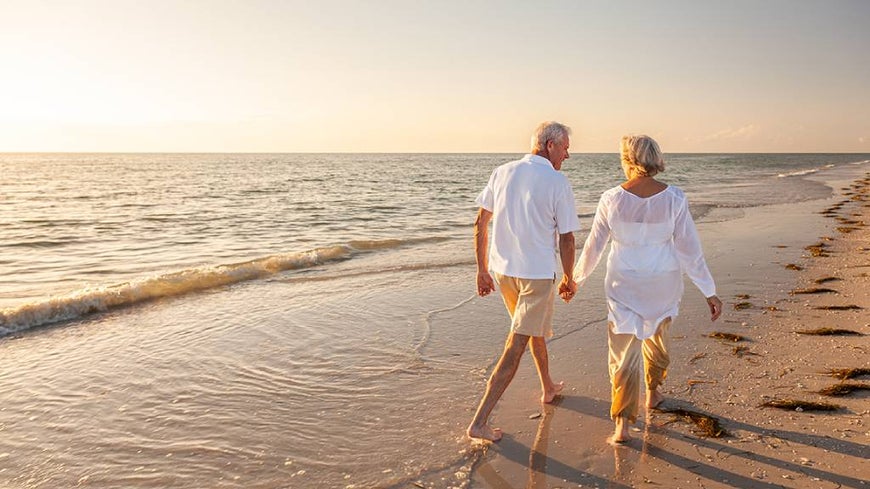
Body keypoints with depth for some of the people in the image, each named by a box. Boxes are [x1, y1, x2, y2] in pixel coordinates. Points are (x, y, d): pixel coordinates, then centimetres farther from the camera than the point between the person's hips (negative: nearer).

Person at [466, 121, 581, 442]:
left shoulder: (502, 173, 3)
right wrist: (569, 279, 7)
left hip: (502, 269, 6)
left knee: (535, 328, 28)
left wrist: (482, 270, 11)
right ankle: (479, 421, -1)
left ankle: (548, 388, 46)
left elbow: (480, 223, 4)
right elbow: (566, 239, -8)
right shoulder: (558, 182, -11)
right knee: (516, 346, -1)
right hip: (538, 273, -6)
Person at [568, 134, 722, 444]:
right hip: (663, 283, 2)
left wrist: (576, 280, 11)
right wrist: (710, 292, -2)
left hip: (623, 285, -2)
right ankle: (652, 393, 48)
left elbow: (593, 246, -4)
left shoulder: (611, 199, -14)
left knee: (624, 353, 5)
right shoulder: (673, 198, -13)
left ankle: (623, 424, -2)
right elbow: (690, 249, -10)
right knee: (657, 337, 28)